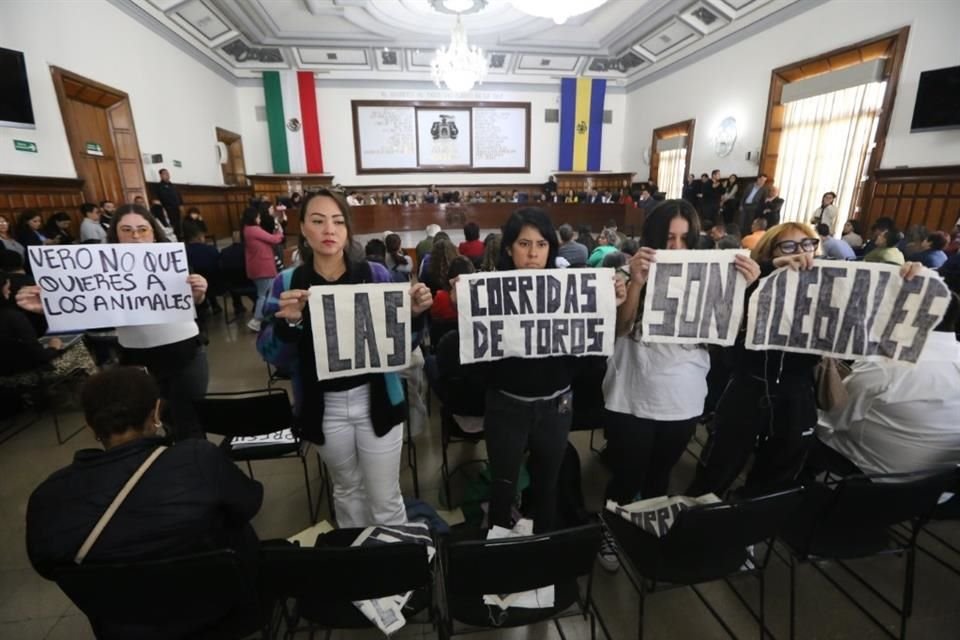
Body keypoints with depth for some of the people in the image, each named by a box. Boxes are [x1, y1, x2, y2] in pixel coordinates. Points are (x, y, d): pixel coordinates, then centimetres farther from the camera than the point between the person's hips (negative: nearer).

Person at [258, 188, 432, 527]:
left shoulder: (375, 274, -8)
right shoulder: (287, 283, -5)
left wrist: (414, 314, -22)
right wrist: (289, 322, -27)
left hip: (376, 400, -2)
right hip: (324, 406, 2)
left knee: (386, 499, 9)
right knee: (347, 488, 25)